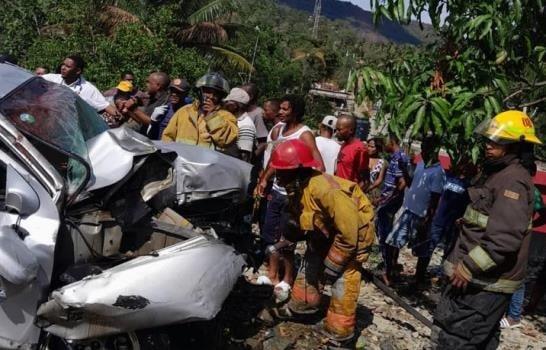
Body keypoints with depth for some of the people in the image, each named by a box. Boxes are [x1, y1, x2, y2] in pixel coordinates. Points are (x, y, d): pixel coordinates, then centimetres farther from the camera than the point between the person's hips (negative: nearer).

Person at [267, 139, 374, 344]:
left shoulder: (325, 190, -39)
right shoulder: (297, 188, -9)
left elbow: (349, 233, -34)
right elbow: (297, 222, 9)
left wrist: (332, 265, -25)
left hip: (354, 232, -9)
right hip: (327, 230, 9)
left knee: (343, 280, -11)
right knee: (311, 264, 16)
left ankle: (339, 332, 2)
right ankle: (302, 305, 35)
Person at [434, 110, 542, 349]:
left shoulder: (513, 180, -18)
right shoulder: (498, 173, 15)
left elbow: (504, 238, -28)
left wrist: (469, 267, -23)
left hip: (485, 280, -10)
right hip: (483, 277, 10)